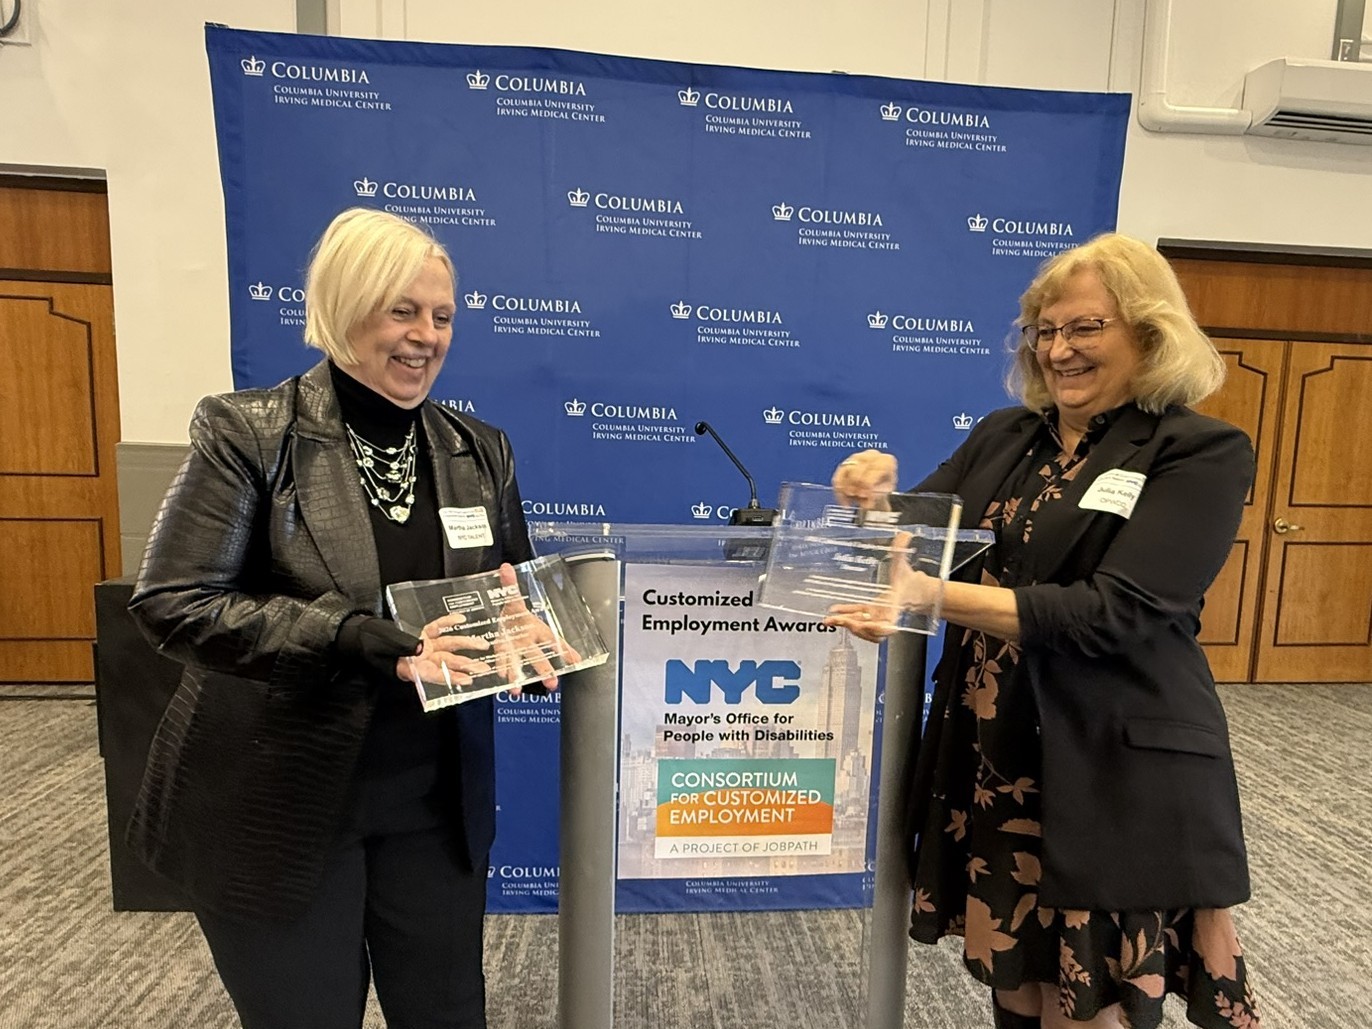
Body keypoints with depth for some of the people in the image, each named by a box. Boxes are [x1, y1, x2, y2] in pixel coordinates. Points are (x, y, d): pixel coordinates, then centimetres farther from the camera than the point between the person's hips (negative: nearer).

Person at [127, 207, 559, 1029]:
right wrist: (358, 638, -27)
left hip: (436, 801, 4)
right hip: (279, 805, -3)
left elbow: (519, 590, 8)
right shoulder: (249, 432, -10)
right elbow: (174, 604, -15)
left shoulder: (481, 451, 2)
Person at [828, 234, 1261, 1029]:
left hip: (1112, 770, -4)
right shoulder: (1005, 435, 6)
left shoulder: (1202, 454, -9)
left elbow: (1112, 612, -20)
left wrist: (933, 596, -30)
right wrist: (878, 497, -15)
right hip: (990, 752, 5)